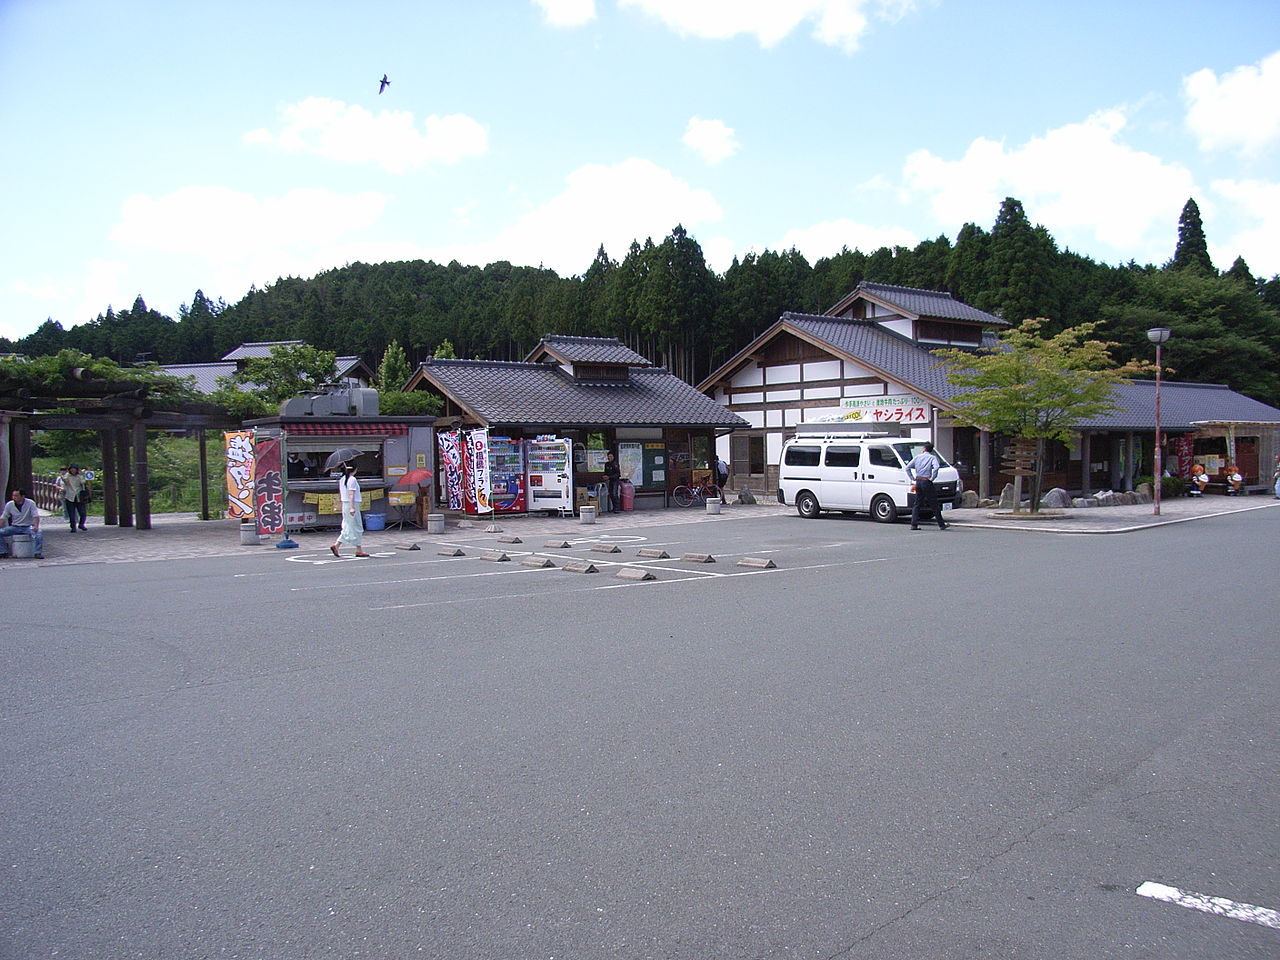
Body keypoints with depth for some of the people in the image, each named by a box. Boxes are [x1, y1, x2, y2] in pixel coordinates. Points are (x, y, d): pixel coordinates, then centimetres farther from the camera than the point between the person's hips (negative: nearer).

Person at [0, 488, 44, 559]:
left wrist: (36, 526, -30)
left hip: (28, 527, -3)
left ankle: (38, 553, -30)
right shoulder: (9, 505, -1)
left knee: (38, 533, -33)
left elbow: (36, 516, -14)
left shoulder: (31, 503, -9)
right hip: (15, 527, 3)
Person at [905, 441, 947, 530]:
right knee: (934, 504, 3)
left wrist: (913, 478, 10)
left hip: (918, 482, 4)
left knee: (916, 504, 10)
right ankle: (941, 525, 9)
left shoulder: (917, 457, 10)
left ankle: (914, 524, 3)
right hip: (927, 483, -4)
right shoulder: (932, 457, -3)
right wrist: (932, 478, -14)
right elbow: (936, 467, -23)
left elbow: (907, 467, 10)